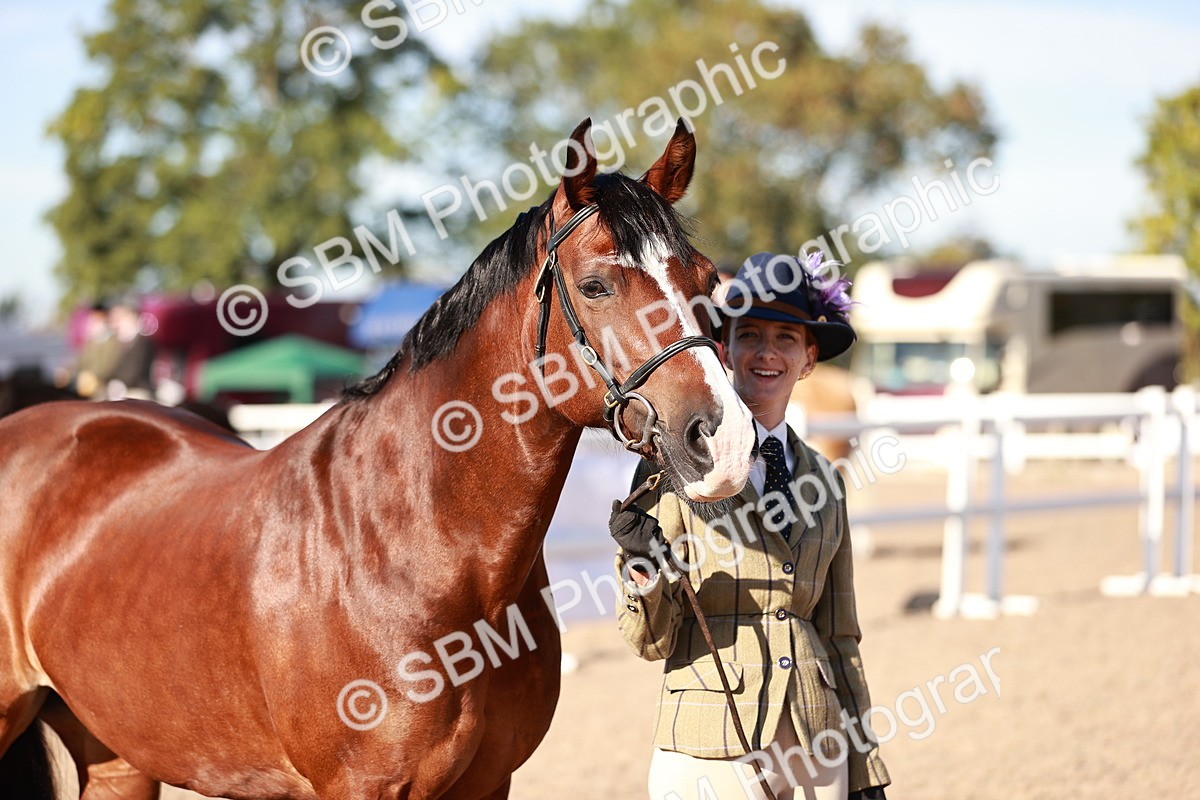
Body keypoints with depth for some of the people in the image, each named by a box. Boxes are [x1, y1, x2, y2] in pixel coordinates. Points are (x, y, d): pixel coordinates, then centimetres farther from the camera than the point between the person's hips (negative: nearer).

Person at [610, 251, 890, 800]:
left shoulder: (821, 482, 11)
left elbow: (840, 637, 15)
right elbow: (653, 641, -5)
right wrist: (643, 566, -25)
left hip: (817, 752, 4)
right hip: (712, 753, -4)